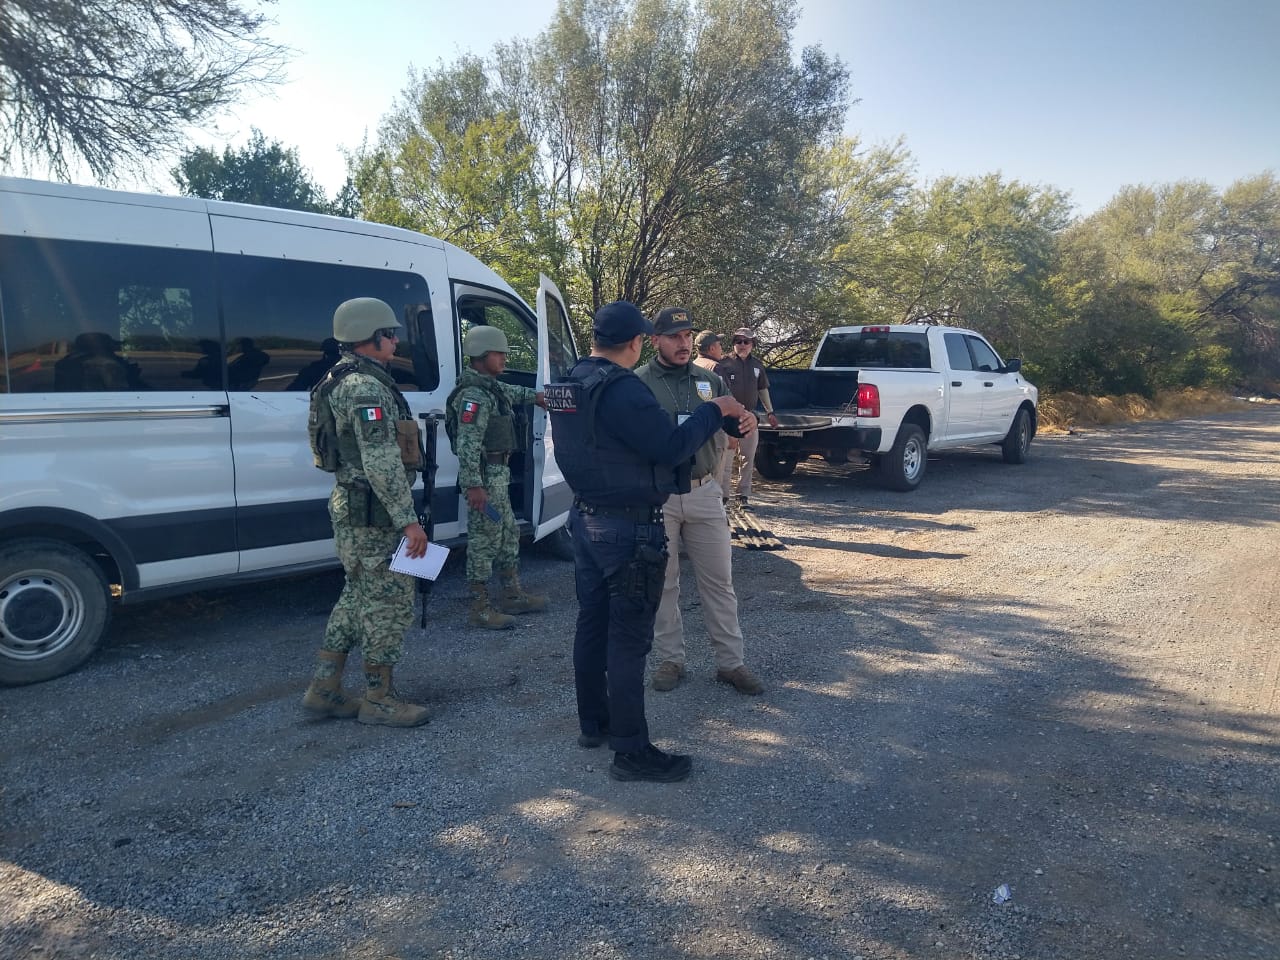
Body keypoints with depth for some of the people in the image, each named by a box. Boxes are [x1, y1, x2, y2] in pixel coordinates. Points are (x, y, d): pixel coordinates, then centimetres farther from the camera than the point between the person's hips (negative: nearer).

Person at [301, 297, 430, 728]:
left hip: (352, 509, 10)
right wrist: (408, 520, -23)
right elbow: (382, 465, -24)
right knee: (391, 600, -2)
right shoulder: (367, 387, -18)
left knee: (358, 596, 16)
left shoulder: (345, 380, 16)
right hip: (374, 514, -10)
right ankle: (379, 699, 9)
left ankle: (323, 690, 22)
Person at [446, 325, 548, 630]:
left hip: (498, 474, 11)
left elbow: (509, 392, 38)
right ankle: (480, 610, 3)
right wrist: (474, 485, -28)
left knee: (508, 535, 18)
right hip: (484, 476, -11)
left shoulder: (490, 387, 12)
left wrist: (534, 396, 49)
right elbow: (467, 444, -25)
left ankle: (513, 595, 30)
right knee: (484, 540, -4)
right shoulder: (474, 395, -19)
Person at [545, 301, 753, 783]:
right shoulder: (621, 390, -22)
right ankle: (631, 752, 6)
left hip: (586, 520, 9)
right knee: (628, 638, -2)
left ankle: (593, 722, 32)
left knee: (592, 623, 18)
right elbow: (672, 446, -22)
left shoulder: (570, 385, 7)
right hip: (629, 529, -9)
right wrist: (714, 410, -8)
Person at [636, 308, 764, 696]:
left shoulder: (709, 381, 10)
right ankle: (670, 659, 24)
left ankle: (730, 662, 19)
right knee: (663, 583, 9)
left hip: (704, 492, 3)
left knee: (719, 580, 8)